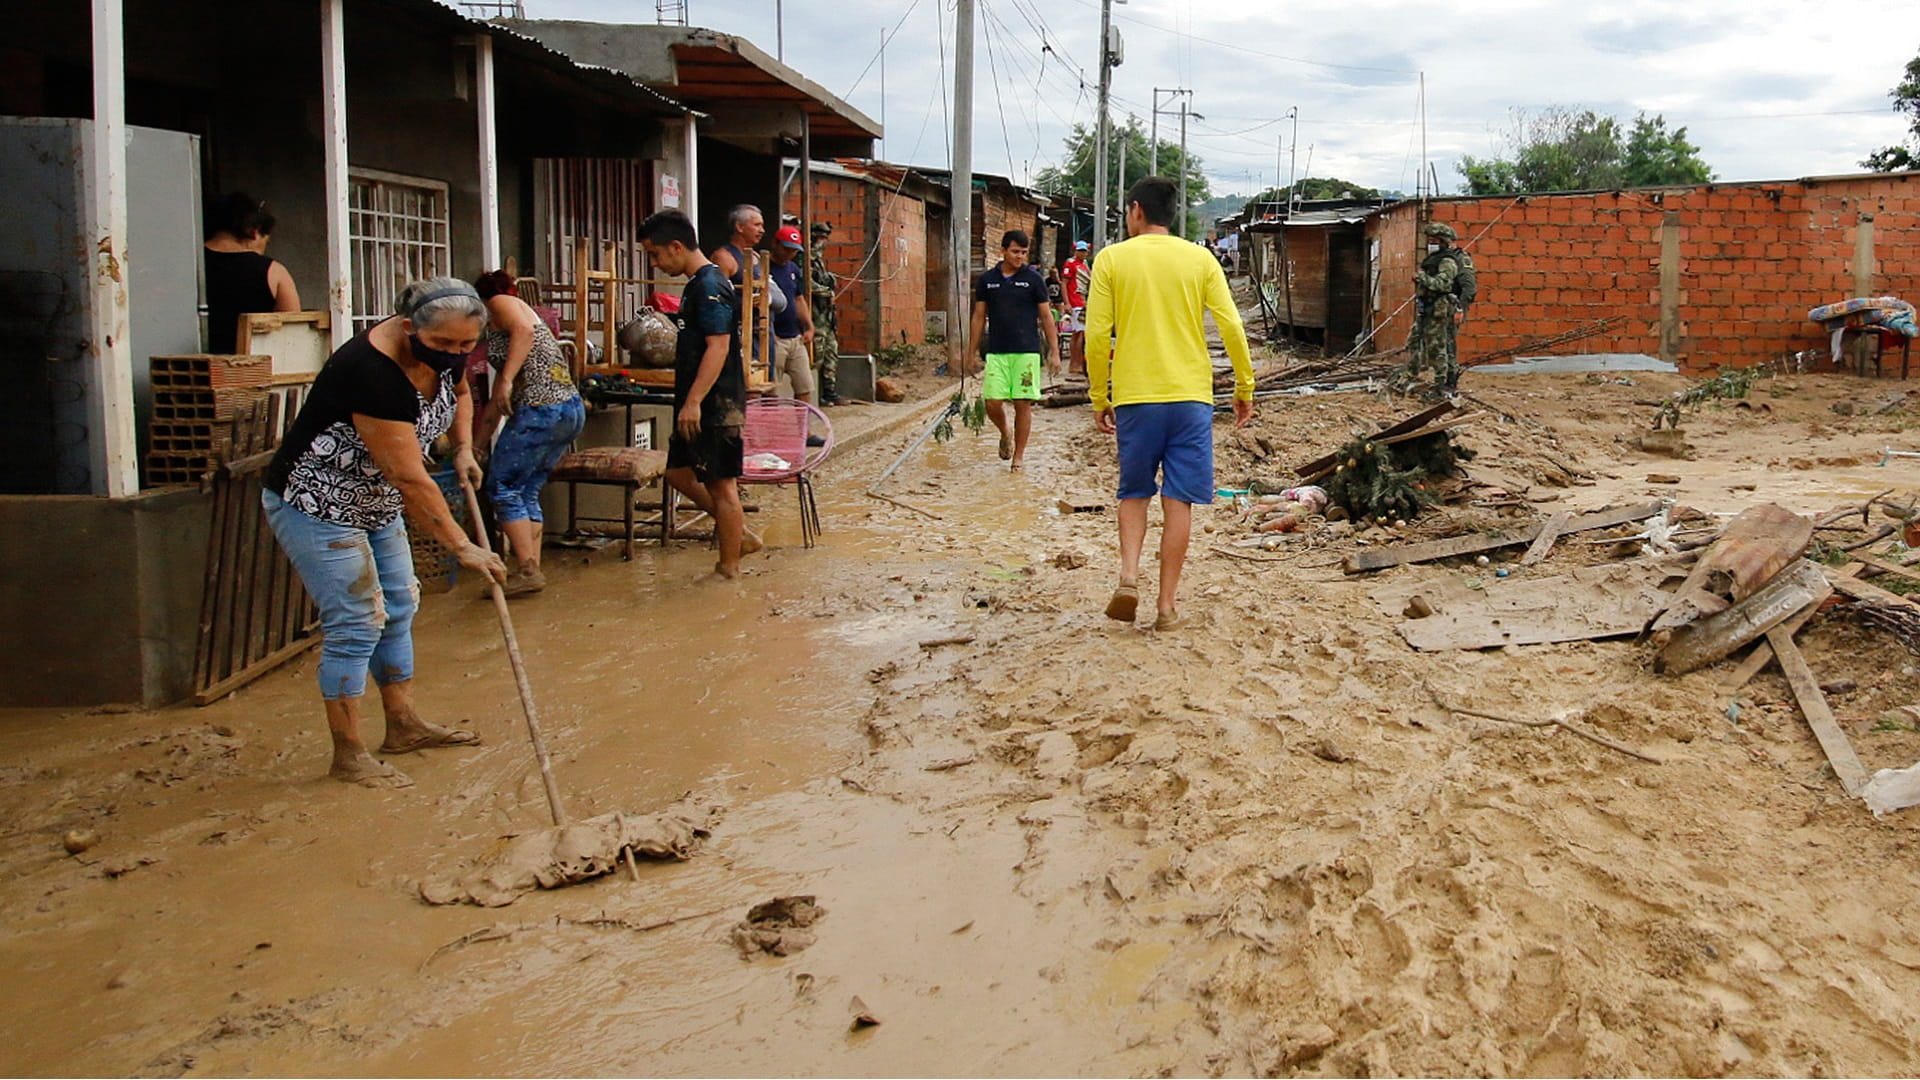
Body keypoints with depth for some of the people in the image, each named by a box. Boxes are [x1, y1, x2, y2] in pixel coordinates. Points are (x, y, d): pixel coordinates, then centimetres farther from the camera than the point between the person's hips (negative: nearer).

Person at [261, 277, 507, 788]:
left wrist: (463, 449, 4)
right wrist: (462, 547, -29)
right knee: (356, 624, -9)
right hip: (316, 506, -9)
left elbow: (459, 393, 20)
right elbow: (410, 478, -33)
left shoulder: (443, 350, -7)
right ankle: (348, 756, 1)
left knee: (398, 607, 14)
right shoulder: (374, 371, -33)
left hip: (375, 504, 9)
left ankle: (403, 725, 27)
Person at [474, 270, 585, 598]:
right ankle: (531, 570, 14)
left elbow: (523, 330, -20)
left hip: (540, 411, -9)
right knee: (527, 492, 15)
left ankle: (527, 571, -2)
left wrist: (506, 380, -23)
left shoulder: (499, 303, 7)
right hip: (571, 410, 9)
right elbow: (496, 403, 35)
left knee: (503, 488, 0)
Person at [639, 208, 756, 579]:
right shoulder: (697, 285, 16)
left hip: (715, 405, -10)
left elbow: (718, 346, -23)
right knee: (679, 473, 15)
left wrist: (693, 401, -27)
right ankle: (740, 535, 24)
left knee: (720, 483, -2)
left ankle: (729, 569, 7)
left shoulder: (710, 286, -16)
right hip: (700, 406, 11)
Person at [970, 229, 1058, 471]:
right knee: (993, 403, -5)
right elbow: (979, 317, 13)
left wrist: (1053, 351, 1)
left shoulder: (1033, 279, 2)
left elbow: (1046, 317, 5)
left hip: (1027, 351, -1)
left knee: (1023, 404, -1)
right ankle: (1005, 435, 26)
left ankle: (1019, 455, 11)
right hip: (996, 351, 2)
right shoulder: (987, 280, 7)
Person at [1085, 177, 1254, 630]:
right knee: (1178, 500, 5)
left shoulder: (1112, 259, 1)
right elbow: (1231, 328, 0)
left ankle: (1128, 576, -5)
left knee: (1134, 493, 15)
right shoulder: (1200, 259, 4)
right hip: (1190, 396, 1)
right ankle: (1167, 603, 7)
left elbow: (1097, 336, -2)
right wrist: (1245, 388, 10)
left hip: (1134, 396, 0)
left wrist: (1099, 397, 8)